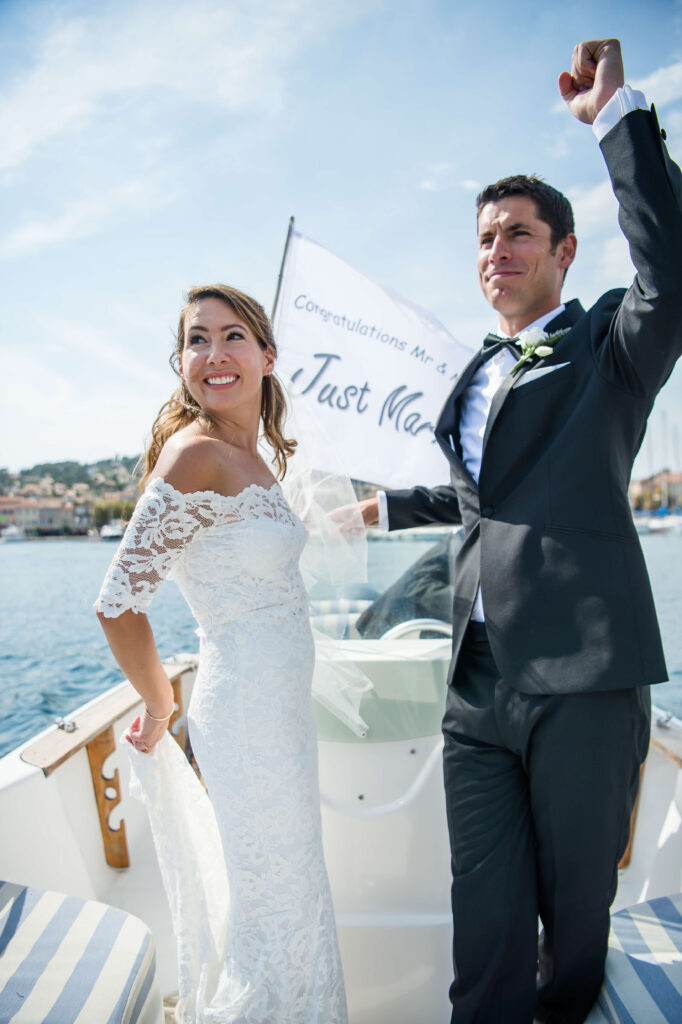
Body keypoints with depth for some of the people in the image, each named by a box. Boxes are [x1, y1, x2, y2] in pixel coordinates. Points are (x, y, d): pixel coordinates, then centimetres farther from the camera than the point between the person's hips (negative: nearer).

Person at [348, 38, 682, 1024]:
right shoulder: (476, 377, 19)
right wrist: (385, 505, 39)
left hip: (582, 680, -4)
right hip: (479, 683, 5)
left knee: (576, 900, 15)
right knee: (486, 913, 7)